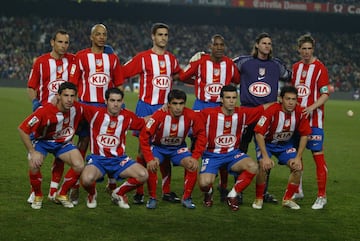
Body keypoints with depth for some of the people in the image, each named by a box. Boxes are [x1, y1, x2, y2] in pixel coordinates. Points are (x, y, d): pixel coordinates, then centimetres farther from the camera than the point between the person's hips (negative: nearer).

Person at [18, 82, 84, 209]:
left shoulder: (77, 109, -19)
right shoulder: (44, 111, -32)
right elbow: (22, 129, -26)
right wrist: (32, 152, -26)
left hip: (63, 142, 3)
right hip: (42, 141, -3)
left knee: (79, 165, -19)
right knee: (34, 165, -32)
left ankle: (62, 194, 6)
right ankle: (37, 196, -1)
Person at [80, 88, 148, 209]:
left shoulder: (127, 116, 1)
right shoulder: (95, 113, -9)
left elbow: (144, 123, 17)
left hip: (119, 159, 3)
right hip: (98, 158, -3)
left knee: (143, 175, -20)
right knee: (87, 179, -35)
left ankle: (118, 194, 11)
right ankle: (92, 194, 7)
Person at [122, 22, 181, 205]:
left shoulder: (172, 59, 11)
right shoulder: (142, 58, -4)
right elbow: (120, 74, -3)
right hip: (146, 106, -4)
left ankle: (166, 191, 12)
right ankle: (139, 192, 4)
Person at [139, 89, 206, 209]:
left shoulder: (191, 116, -23)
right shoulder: (159, 115, -29)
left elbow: (201, 135, -11)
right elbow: (144, 136, -25)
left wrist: (195, 157, -18)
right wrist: (149, 159, -31)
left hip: (178, 147, 2)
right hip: (158, 146, -2)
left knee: (192, 166, -22)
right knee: (151, 166, -28)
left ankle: (186, 198, -2)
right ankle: (152, 198, -7)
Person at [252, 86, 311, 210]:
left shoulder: (300, 112, -19)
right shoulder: (272, 111, -30)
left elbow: (304, 135, -6)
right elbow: (259, 134, -28)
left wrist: (298, 157, -10)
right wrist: (265, 157, -32)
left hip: (286, 143, 4)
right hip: (266, 142, -4)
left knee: (297, 166, -13)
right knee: (264, 166, -26)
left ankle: (287, 199, 8)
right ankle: (259, 199, -4)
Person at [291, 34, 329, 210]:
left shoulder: (320, 68, -7)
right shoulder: (296, 67, 12)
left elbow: (326, 94, -10)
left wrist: (312, 107, -23)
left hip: (314, 118, -6)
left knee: (318, 155, -8)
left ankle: (322, 196, -4)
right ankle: (297, 190, 25)